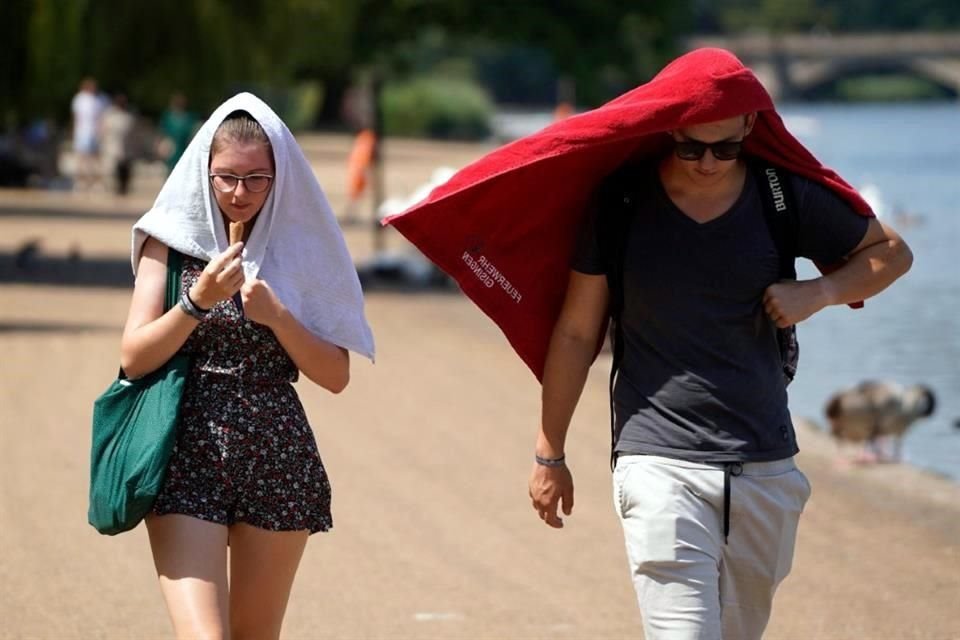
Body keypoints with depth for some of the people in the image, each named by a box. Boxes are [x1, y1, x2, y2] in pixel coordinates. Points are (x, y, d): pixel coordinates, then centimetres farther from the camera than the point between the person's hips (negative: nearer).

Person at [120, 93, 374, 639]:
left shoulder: (300, 247, 5)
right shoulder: (173, 239, 3)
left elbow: (336, 376, 2)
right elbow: (134, 358, -3)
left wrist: (276, 316, -12)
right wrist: (198, 299, -17)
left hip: (278, 458, 2)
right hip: (189, 455, -2)